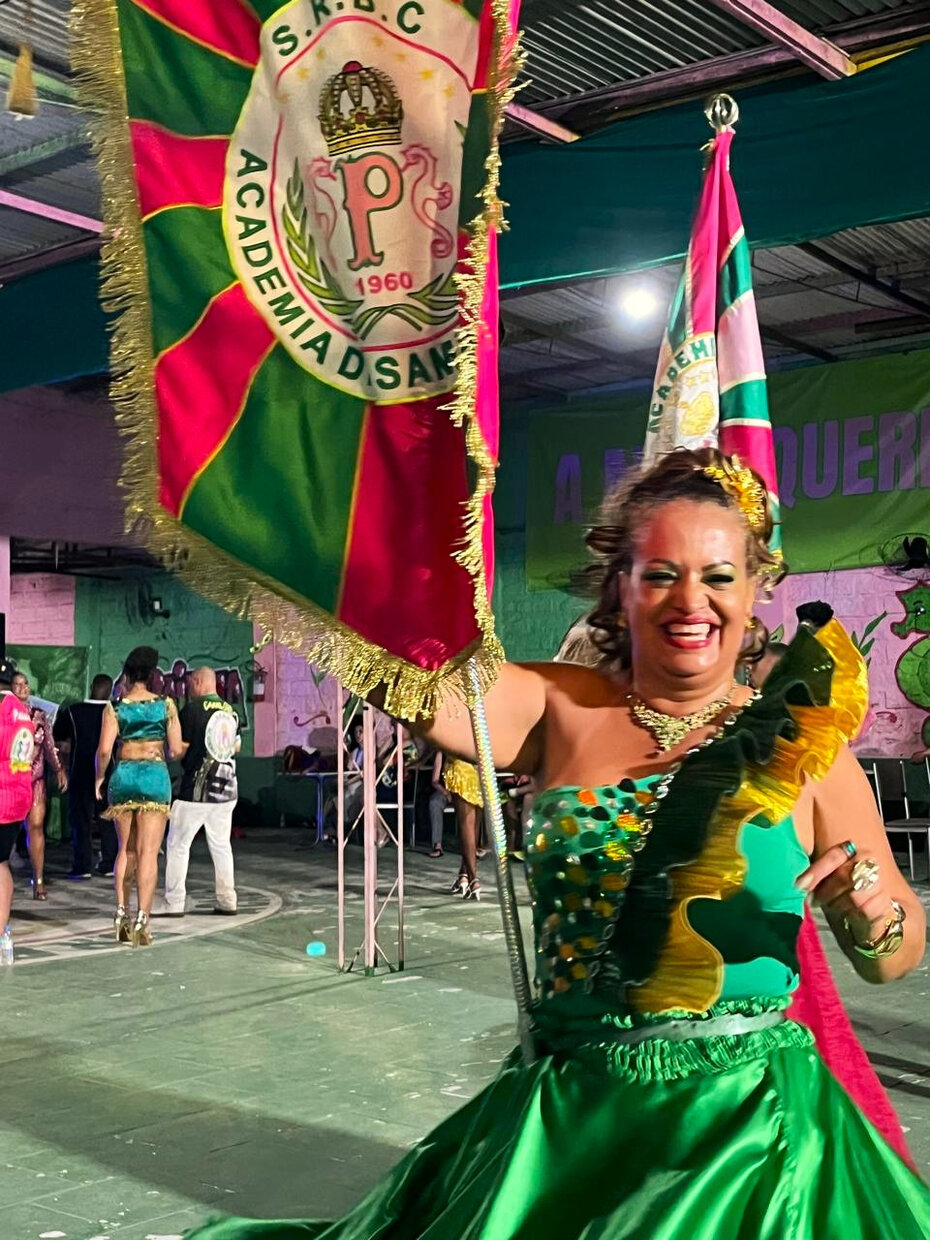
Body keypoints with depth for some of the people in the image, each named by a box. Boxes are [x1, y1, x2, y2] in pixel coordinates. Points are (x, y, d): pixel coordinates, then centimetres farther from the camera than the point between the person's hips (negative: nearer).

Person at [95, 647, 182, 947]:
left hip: (123, 776, 1)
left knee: (125, 849, 16)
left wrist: (99, 777, 9)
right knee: (148, 852, -2)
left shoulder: (115, 707, 0)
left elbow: (104, 750, -7)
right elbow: (176, 750, -1)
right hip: (155, 777, -1)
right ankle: (142, 918, -9)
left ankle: (121, 912, 13)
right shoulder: (166, 705, 0)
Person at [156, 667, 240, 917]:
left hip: (196, 789, -6)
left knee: (178, 844, 2)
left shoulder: (192, 709, -10)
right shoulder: (231, 711, 9)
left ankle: (174, 903, 1)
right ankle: (227, 901, 14)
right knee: (221, 845, 13)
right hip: (226, 788, 6)